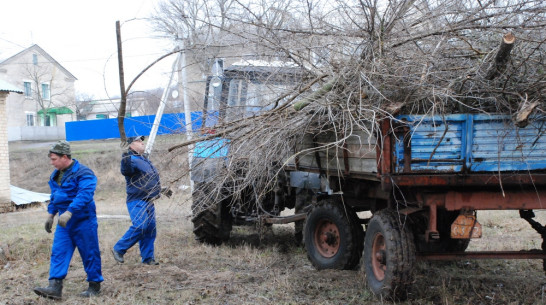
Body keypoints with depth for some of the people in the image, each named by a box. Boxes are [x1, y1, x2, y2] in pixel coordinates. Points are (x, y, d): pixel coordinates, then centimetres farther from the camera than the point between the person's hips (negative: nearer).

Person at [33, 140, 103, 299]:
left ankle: (94, 285, 14)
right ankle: (55, 287, -7)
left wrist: (69, 212, -38)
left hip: (83, 221, -8)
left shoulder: (83, 173, -16)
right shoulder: (56, 174, 12)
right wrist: (51, 214, 24)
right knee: (58, 252, -2)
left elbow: (84, 195, -29)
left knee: (90, 253, 2)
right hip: (64, 222, 8)